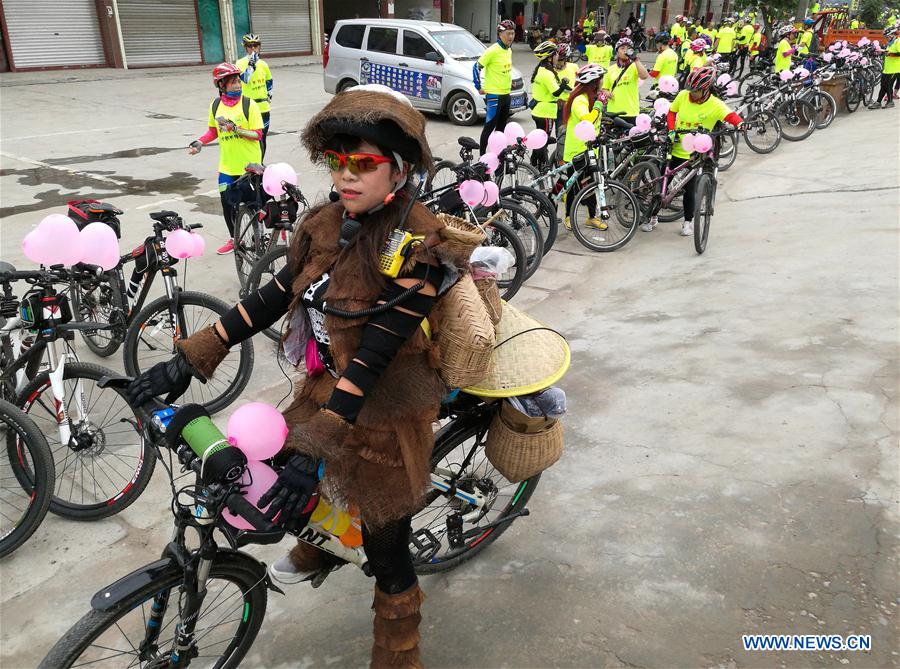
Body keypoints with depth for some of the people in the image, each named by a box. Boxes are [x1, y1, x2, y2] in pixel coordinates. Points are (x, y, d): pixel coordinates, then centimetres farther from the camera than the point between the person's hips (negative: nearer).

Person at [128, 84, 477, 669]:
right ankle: (318, 546, 54)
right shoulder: (330, 223, -3)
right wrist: (189, 361, -2)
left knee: (385, 547, 7)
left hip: (384, 411, -6)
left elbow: (374, 357, -28)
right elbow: (274, 297, 1)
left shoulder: (419, 246, -25)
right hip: (328, 388, 7)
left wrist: (315, 451, -30)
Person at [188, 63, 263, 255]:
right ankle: (234, 238, 22)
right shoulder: (215, 105, 3)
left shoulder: (248, 104, -10)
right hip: (227, 165, 4)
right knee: (227, 202, 5)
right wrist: (199, 142, 0)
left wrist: (236, 129, -25)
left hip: (249, 165, -4)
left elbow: (258, 134, -12)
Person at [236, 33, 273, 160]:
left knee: (262, 137, 13)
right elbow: (245, 79, -26)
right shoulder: (241, 63, -7)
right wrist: (251, 64, -31)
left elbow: (269, 81, 27)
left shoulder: (263, 64, 9)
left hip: (263, 107, 6)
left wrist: (268, 93, 19)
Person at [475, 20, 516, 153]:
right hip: (494, 94, -8)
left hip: (506, 94, 8)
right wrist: (479, 87, -13)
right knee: (489, 127, -6)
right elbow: (476, 67, -14)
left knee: (501, 127, 15)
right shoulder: (492, 51, -16)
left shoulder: (509, 50, 10)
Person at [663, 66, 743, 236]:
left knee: (689, 188, 2)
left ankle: (688, 222, 21)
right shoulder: (683, 96, -3)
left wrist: (740, 123, -47)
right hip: (675, 149, 3)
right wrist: (671, 131, -7)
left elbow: (731, 115, -24)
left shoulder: (715, 105, -12)